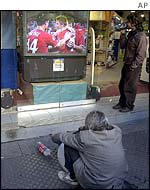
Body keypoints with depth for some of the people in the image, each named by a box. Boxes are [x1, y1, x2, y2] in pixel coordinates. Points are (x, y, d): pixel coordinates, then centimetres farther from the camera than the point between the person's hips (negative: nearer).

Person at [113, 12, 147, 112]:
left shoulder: (141, 36, -17)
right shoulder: (131, 33, 10)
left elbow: (141, 54, -20)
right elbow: (123, 46, 11)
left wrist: (133, 66, -20)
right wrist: (123, 34, 0)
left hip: (134, 66, -9)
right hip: (127, 64, 9)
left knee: (129, 87, 3)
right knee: (122, 85, 17)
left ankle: (129, 106, 19)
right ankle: (122, 103, 33)